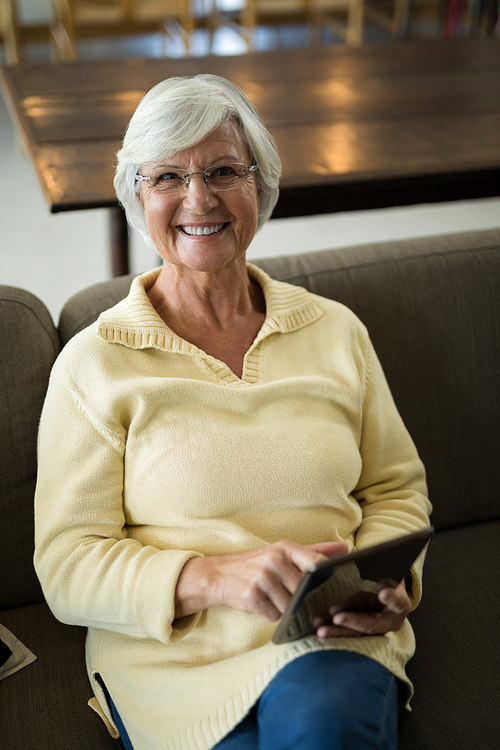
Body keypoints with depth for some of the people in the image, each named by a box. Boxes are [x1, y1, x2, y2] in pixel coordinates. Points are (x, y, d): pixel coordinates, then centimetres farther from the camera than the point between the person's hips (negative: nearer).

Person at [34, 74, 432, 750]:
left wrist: (388, 580, -7)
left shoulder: (336, 331, 7)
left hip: (332, 643, 3)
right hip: (174, 655, -2)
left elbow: (398, 486, 14)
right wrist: (215, 577, -22)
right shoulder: (94, 363, -3)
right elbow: (66, 565, -6)